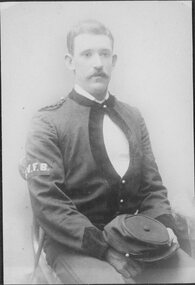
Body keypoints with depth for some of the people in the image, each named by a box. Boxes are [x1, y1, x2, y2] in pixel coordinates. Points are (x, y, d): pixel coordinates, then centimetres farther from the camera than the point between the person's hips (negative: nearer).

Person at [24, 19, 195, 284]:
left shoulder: (133, 118, 10)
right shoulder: (48, 123, -5)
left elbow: (152, 186, 11)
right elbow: (46, 201, -13)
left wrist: (165, 227, -8)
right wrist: (104, 248, -19)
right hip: (74, 246, -4)